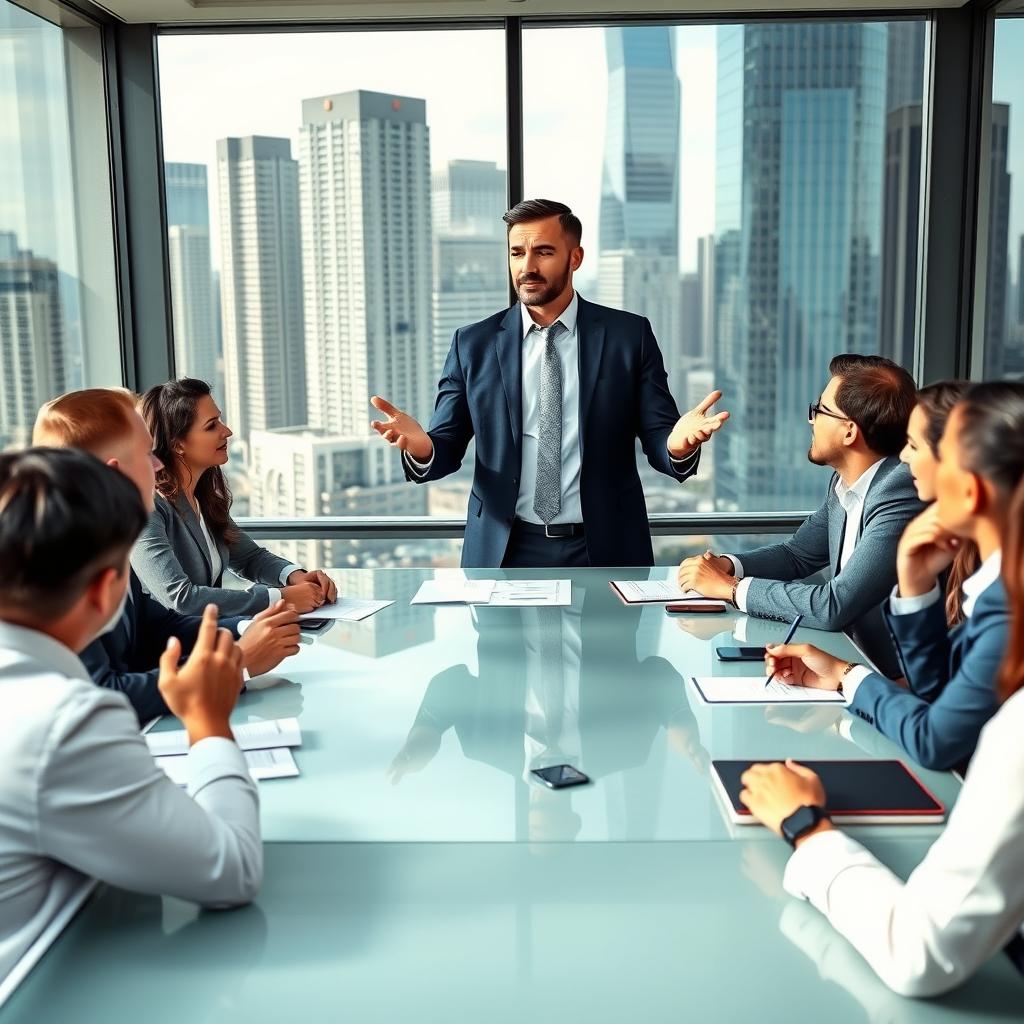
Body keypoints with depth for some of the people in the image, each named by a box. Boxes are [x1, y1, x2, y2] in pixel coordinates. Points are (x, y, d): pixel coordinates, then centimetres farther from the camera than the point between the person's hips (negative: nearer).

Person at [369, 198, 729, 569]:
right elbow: (447, 448, 2)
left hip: (604, 551, 0)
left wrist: (678, 444, -24)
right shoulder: (473, 344, 2)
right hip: (504, 551, 0)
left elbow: (657, 440, -1)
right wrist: (421, 446, -21)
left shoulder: (629, 334, 0)